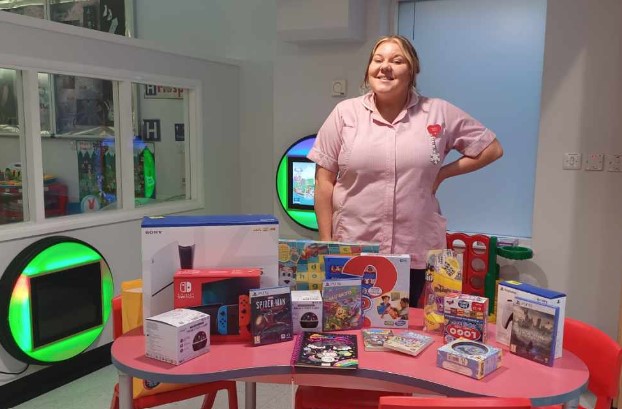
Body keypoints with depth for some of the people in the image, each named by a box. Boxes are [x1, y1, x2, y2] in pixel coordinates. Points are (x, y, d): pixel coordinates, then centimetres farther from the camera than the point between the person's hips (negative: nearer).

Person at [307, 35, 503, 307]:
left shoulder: (439, 113, 2)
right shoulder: (345, 113, 1)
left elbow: (491, 148, 10)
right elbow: (324, 180, 1)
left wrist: (442, 173, 0)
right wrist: (326, 242, -1)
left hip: (416, 253, 1)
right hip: (353, 251, 0)